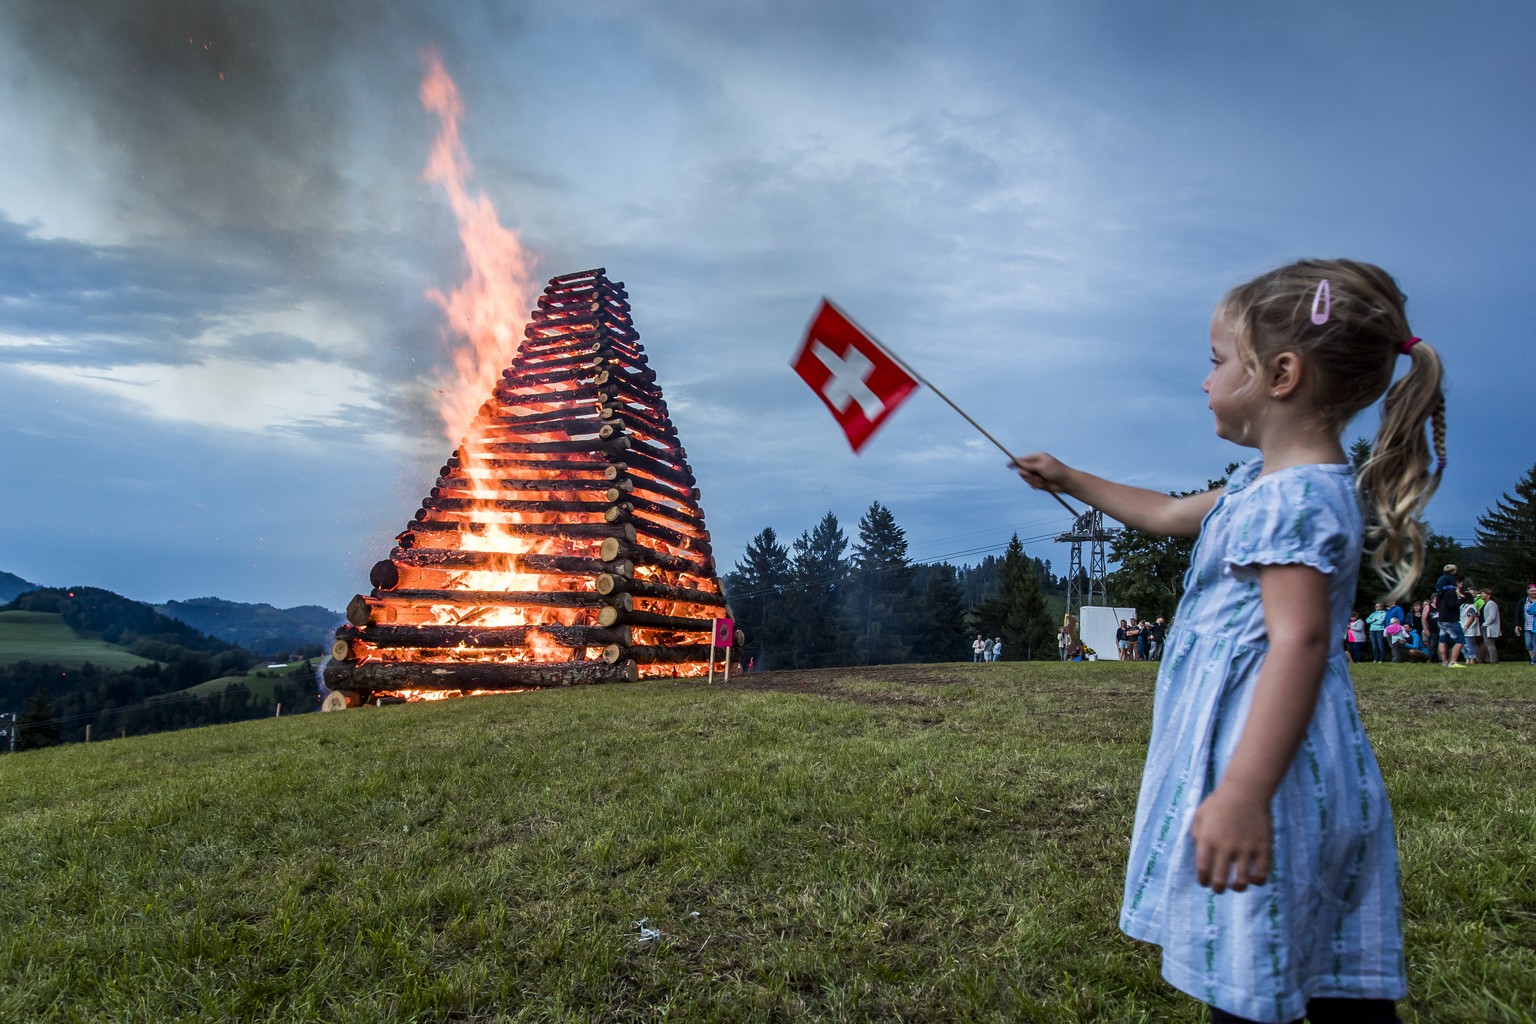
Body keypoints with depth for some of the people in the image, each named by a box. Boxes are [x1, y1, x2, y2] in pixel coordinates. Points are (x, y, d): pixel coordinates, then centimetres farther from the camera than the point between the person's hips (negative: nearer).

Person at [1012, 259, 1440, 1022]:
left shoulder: (1296, 498, -18)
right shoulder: (1266, 481, 15)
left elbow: (1299, 639, -28)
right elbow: (1170, 515, 31)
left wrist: (1244, 794, -34)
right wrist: (1070, 481, 38)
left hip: (1263, 755, -10)